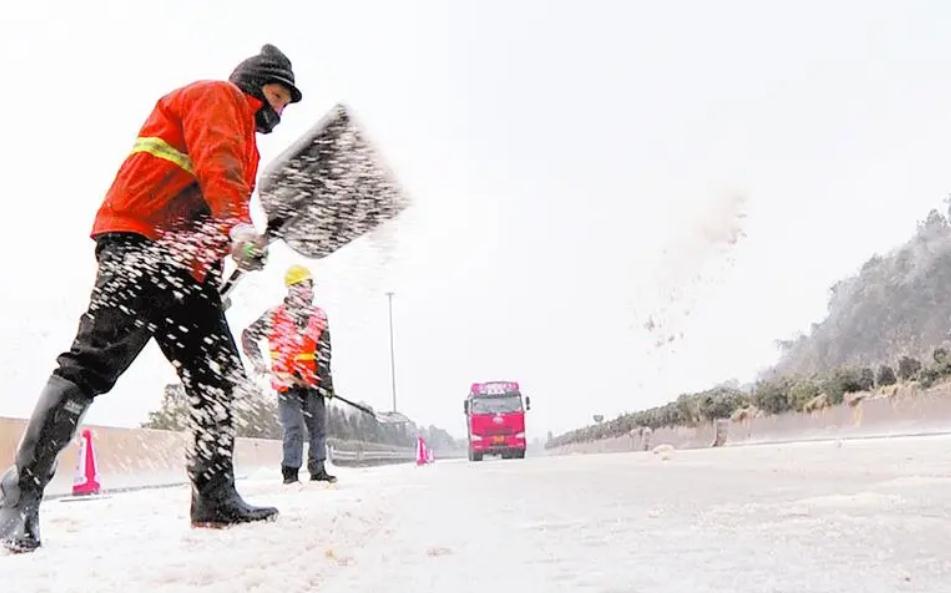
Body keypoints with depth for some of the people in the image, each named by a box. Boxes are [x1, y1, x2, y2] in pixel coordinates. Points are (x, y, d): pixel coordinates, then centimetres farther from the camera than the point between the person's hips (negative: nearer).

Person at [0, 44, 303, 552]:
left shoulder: (244, 138, 32)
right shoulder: (216, 96, 5)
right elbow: (215, 162, -17)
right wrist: (237, 223, -32)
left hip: (182, 265, 10)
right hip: (137, 245, -10)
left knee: (219, 374, 3)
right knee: (93, 365, -16)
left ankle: (214, 497, 6)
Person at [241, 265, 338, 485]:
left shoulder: (319, 316, 8)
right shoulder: (276, 316, -3)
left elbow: (324, 352, 7)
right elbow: (248, 336, -1)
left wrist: (326, 379, 1)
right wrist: (257, 360, -15)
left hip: (312, 382, 4)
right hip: (286, 381, -4)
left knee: (319, 426, 6)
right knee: (294, 429, -9)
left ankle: (318, 470, 19)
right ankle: (290, 472, 1)